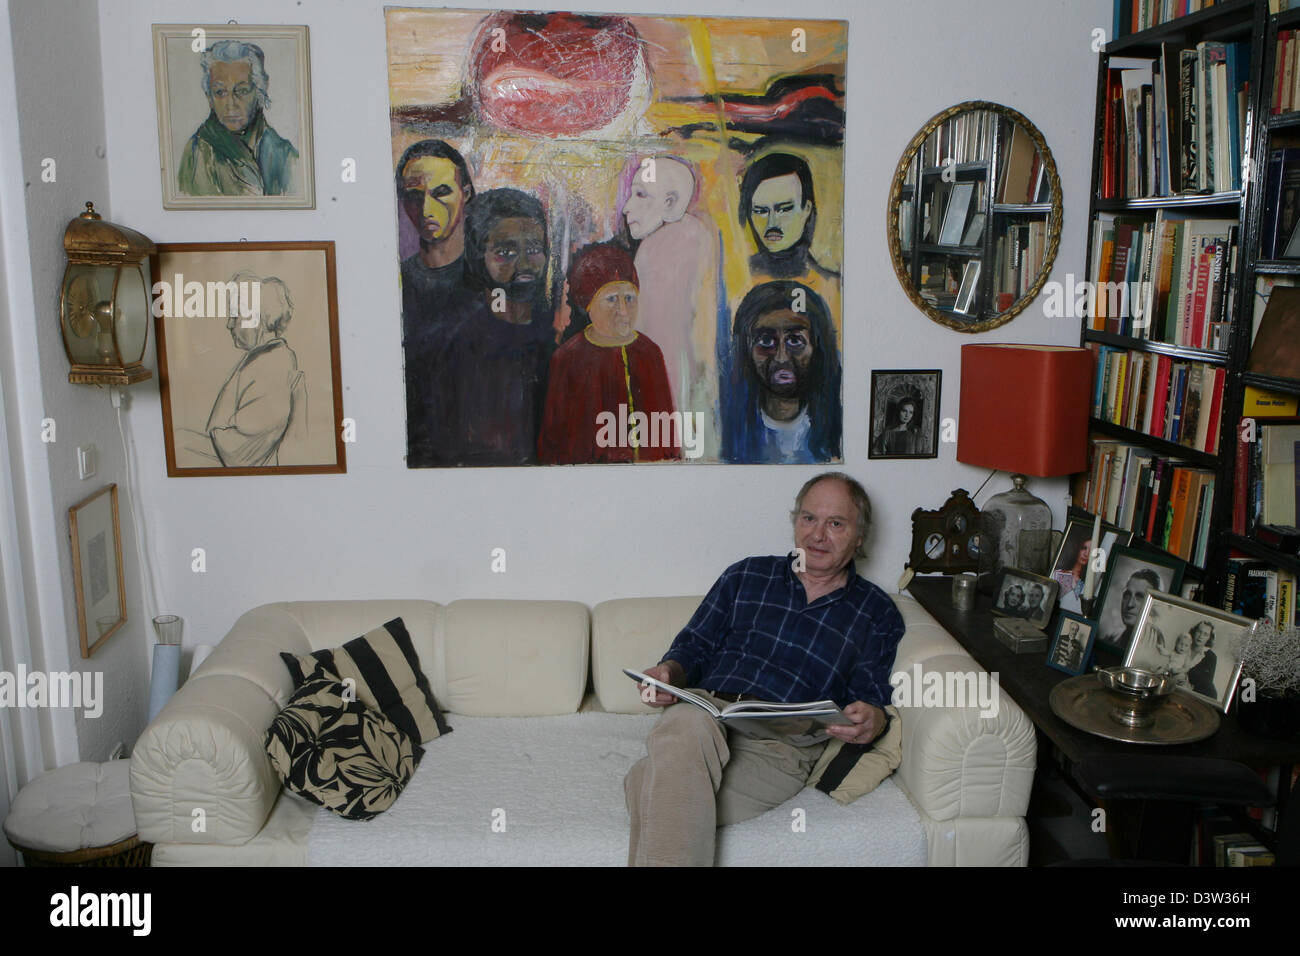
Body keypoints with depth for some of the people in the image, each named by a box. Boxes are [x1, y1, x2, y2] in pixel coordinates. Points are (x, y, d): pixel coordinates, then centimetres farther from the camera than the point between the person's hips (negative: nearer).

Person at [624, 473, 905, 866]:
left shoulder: (878, 614, 18)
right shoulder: (746, 576, 23)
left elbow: (873, 702, 11)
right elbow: (694, 646, 21)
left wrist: (870, 721, -15)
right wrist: (668, 672, -3)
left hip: (783, 747, -2)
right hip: (706, 715, 3)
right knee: (686, 724, -40)